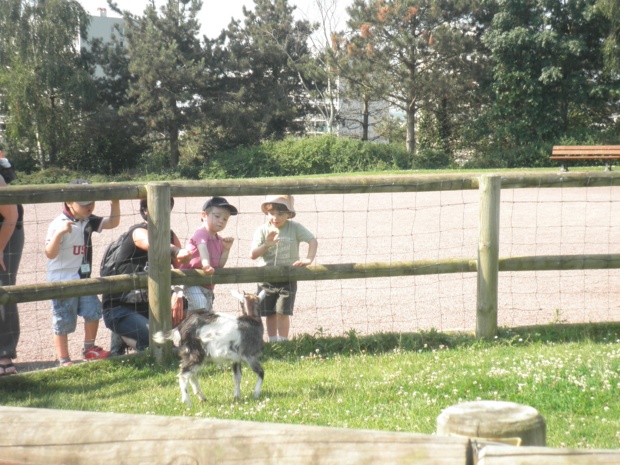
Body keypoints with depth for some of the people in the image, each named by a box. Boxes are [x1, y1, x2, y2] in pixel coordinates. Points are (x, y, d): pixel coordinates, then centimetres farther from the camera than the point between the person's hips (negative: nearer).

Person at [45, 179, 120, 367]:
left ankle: (89, 349, 23)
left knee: (93, 311, 3)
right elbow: (50, 253, -24)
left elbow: (112, 223, 6)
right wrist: (59, 233, -38)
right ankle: (63, 361, 9)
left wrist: (115, 202, -7)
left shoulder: (88, 221, 3)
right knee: (63, 322, 0)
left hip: (83, 279, 7)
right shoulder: (59, 224, -18)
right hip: (62, 281, -7)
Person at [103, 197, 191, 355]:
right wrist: (177, 252, -58)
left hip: (147, 307, 8)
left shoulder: (170, 235, 6)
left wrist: (178, 295, -25)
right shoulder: (138, 232, -15)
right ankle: (122, 338, 0)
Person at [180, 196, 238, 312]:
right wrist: (206, 264, -52)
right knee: (200, 308, -29)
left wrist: (226, 249, -3)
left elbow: (219, 265, 10)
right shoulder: (201, 233, -12)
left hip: (207, 286, 9)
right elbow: (202, 248, -34)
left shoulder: (219, 240, 12)